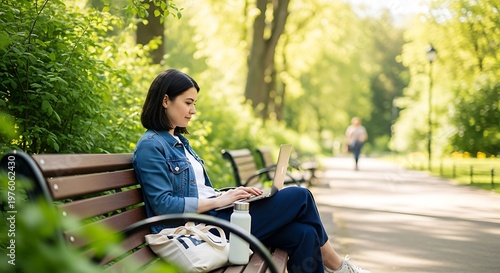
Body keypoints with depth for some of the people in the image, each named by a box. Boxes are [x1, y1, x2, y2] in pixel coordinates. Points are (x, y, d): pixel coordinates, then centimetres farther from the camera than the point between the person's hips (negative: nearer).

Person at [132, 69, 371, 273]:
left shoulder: (179, 141, 19)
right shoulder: (150, 146, -10)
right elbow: (163, 205, -19)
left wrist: (231, 193, 3)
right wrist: (219, 200, -18)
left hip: (212, 214, 9)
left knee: (303, 234, -10)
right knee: (300, 196, -5)